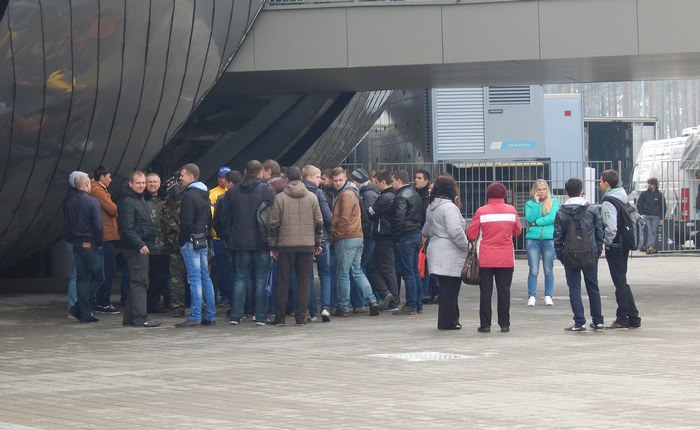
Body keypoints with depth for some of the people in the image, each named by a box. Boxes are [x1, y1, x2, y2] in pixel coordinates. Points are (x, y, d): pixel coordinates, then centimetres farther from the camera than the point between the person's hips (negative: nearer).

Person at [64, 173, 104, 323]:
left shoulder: (69, 203, 7)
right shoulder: (92, 202, -12)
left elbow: (66, 225, 10)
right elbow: (98, 226, -15)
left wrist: (71, 240, 15)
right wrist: (99, 242, -4)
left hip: (76, 244, 7)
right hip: (90, 244, -7)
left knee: (82, 278, 10)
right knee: (98, 277, 3)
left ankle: (84, 313, 8)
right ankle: (78, 308, -6)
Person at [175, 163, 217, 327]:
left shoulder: (189, 194, -14)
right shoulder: (204, 194, 14)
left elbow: (186, 222, -18)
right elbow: (209, 219, 18)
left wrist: (182, 240, -9)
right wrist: (205, 233, 17)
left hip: (191, 241, -9)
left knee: (195, 279, -8)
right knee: (205, 278, 10)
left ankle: (195, 317, -8)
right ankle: (210, 315, 12)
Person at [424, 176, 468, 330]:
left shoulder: (431, 207, 15)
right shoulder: (449, 207, -15)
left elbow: (428, 229, 24)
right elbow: (455, 232, -20)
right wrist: (466, 245, -9)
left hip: (435, 251, 9)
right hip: (450, 255, -9)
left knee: (446, 288, 14)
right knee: (450, 289, -3)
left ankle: (446, 321, 18)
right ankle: (448, 322, 0)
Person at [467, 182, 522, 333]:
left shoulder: (481, 211, -7)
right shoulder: (511, 210, -2)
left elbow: (471, 235, -3)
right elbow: (518, 231, 8)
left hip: (486, 259, -1)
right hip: (506, 259, 1)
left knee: (485, 292, 5)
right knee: (504, 291, 7)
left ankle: (485, 324, 5)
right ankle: (504, 324, 8)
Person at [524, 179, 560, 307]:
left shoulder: (554, 202, 7)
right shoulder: (529, 203, 10)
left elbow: (553, 218, -7)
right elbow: (529, 218, -6)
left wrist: (536, 223, -6)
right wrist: (536, 202, -8)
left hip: (549, 238, 0)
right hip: (532, 239, 0)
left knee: (548, 270, 3)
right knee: (533, 270, -2)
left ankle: (548, 296, 9)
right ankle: (531, 297, 0)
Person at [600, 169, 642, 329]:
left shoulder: (608, 202, -17)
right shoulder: (623, 199, 11)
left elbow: (611, 227, -26)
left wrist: (607, 243, -11)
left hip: (614, 248, -9)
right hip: (624, 246, 9)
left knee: (620, 283, -3)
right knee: (622, 282, 15)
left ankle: (622, 319, 3)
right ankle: (633, 318, 16)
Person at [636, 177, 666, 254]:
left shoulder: (659, 195, 8)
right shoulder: (644, 194, 8)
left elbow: (663, 207, 11)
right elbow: (639, 204, 10)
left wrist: (662, 218, 5)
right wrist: (641, 214, -2)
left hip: (655, 216, 1)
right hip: (646, 216, -1)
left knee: (654, 232, -5)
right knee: (648, 231, -11)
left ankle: (650, 246, -10)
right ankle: (650, 246, -18)